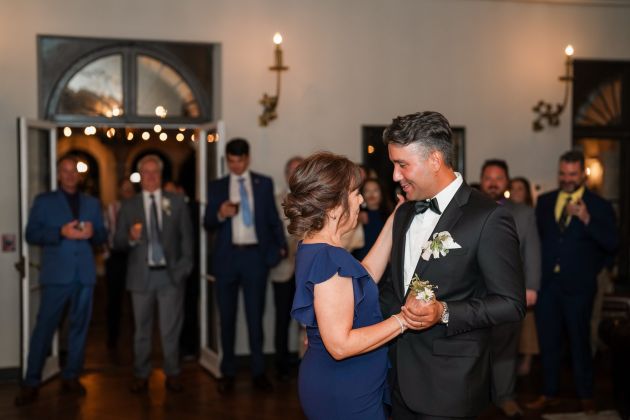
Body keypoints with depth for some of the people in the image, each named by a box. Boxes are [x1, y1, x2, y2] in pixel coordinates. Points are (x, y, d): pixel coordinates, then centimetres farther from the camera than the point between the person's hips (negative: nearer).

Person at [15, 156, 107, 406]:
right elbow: (31, 235, -2)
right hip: (57, 273, -3)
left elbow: (103, 237, 14)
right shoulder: (44, 201, 7)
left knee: (79, 326, 7)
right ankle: (31, 383, -1)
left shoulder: (92, 203, 16)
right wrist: (61, 232, -16)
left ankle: (71, 377, 17)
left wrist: (92, 232, -9)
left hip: (84, 273, 3)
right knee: (44, 327, -6)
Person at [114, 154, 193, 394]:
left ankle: (172, 375, 14)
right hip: (141, 275, 0)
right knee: (142, 329, 7)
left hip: (170, 274, 0)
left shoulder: (177, 202, 7)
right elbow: (118, 243, 3)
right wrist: (130, 238, -18)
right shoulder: (129, 206, 6)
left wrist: (185, 265, -3)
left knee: (171, 329, 3)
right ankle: (141, 376, 17)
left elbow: (187, 236, 6)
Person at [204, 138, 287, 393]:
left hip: (255, 255, -1)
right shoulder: (217, 187, 8)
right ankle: (228, 373, 15)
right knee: (227, 317, 7)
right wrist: (220, 214, -15)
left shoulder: (264, 184, 7)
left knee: (255, 315, 2)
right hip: (227, 256, 1)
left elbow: (273, 217, 7)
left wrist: (281, 246, -3)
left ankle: (258, 372, 8)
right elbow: (207, 224, 5)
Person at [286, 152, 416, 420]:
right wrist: (403, 319, -23)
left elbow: (367, 275, 11)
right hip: (345, 397, -10)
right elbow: (340, 344, -28)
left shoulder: (313, 248, 4)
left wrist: (395, 219, 10)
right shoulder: (328, 258, -26)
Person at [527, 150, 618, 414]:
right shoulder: (544, 202, 8)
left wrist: (587, 219, -25)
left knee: (579, 342, 6)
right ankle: (549, 394, 24)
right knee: (548, 341, 12)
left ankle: (586, 397, 19)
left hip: (578, 286, -3)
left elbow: (612, 245, -13)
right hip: (547, 284, 3)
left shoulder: (599, 206, -3)